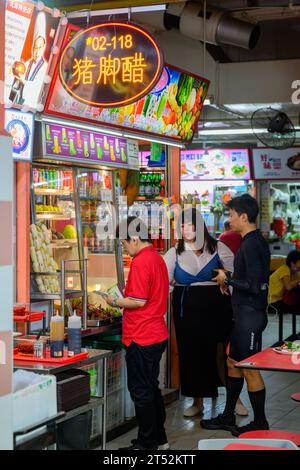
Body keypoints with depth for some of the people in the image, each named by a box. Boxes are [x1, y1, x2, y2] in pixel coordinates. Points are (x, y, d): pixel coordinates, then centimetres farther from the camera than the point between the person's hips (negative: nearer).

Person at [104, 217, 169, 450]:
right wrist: (128, 292, 15)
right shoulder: (157, 258, 12)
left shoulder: (140, 262, -18)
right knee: (151, 388, 18)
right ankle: (159, 438, 27)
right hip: (157, 333, 10)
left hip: (142, 338, -10)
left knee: (141, 391, 0)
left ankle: (146, 443, 8)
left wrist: (115, 302, -7)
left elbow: (139, 301, -21)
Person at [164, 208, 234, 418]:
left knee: (221, 352, -2)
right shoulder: (175, 253, 4)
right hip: (186, 310, 2)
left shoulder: (217, 248, -1)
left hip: (215, 308, -2)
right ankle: (197, 402, 20)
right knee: (191, 354, 6)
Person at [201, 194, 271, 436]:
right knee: (234, 362, 17)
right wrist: (230, 280, 12)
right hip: (245, 313, 11)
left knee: (250, 369, -1)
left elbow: (254, 286, -24)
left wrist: (228, 280, -12)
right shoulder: (255, 240, 12)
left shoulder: (251, 245, -20)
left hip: (250, 314, -11)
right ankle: (228, 417, 28)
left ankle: (260, 424, 10)